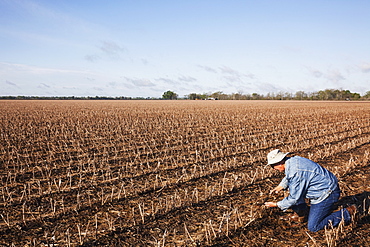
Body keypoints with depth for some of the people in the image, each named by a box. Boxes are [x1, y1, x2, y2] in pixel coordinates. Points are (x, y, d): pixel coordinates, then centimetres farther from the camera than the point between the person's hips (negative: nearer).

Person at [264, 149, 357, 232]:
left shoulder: (295, 172, -28)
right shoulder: (293, 160, 1)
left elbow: (294, 198, -19)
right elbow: (288, 177, 25)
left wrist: (277, 204, -6)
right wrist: (281, 186, 12)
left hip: (327, 194, -10)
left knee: (313, 227, -5)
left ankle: (347, 213, 1)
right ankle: (301, 213, 19)